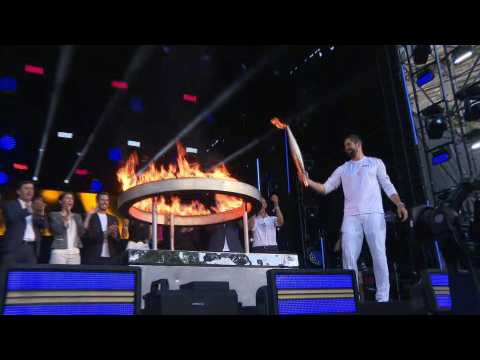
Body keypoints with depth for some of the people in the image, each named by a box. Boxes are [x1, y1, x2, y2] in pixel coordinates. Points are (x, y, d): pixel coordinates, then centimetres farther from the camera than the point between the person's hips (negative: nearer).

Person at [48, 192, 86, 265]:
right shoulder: (54, 214, 5)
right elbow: (56, 230, -10)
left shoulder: (77, 216, 17)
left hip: (75, 252, 4)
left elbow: (82, 232, 6)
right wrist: (66, 217, -8)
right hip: (59, 251, -4)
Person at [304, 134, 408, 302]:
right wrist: (308, 181, 0)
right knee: (349, 256, -5)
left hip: (374, 214, -2)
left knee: (379, 254, -6)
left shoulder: (375, 162, 15)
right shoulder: (342, 169, 21)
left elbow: (388, 186, 10)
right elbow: (326, 188, 16)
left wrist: (399, 204, -6)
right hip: (351, 216, 3)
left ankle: (382, 298, 0)